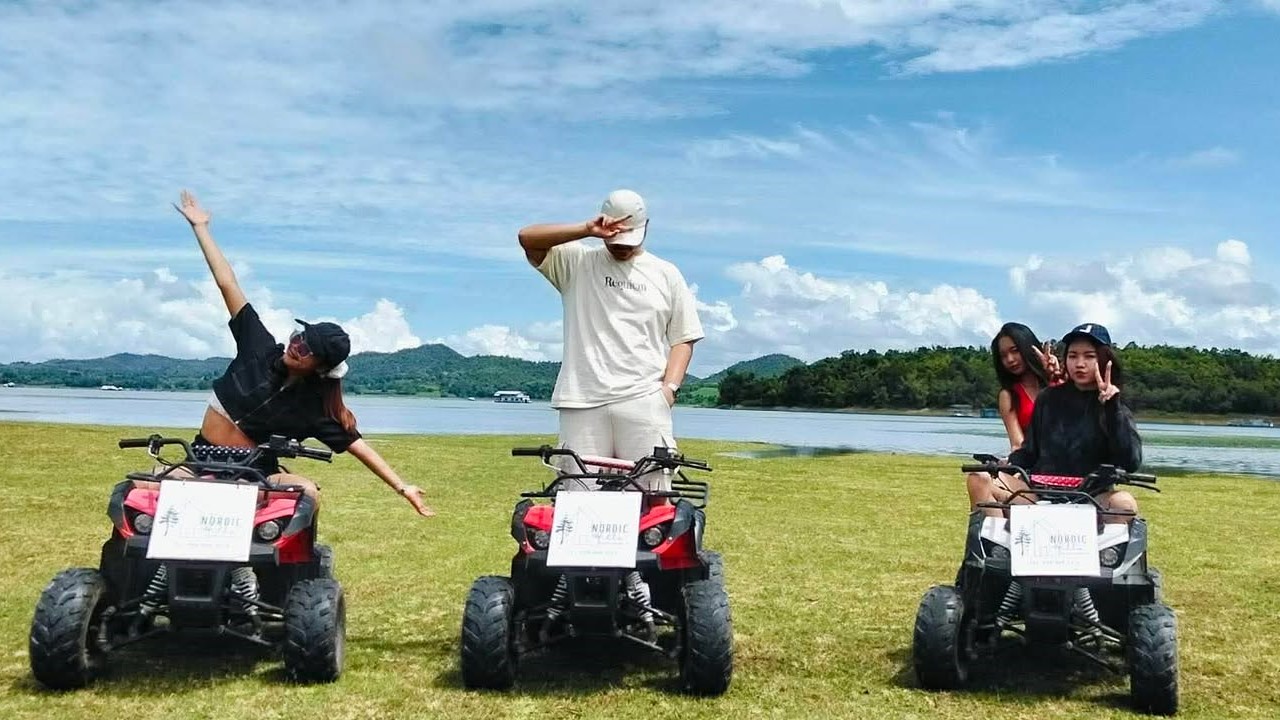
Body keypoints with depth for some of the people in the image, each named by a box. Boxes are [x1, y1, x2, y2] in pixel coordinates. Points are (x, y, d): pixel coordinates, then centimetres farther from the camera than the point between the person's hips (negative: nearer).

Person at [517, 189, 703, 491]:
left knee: (652, 494, -5)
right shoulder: (577, 262, 13)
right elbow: (528, 238, -1)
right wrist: (586, 230, -8)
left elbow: (683, 338, 13)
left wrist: (669, 387, -2)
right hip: (582, 401, 0)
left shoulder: (666, 274, 15)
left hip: (644, 401, 0)